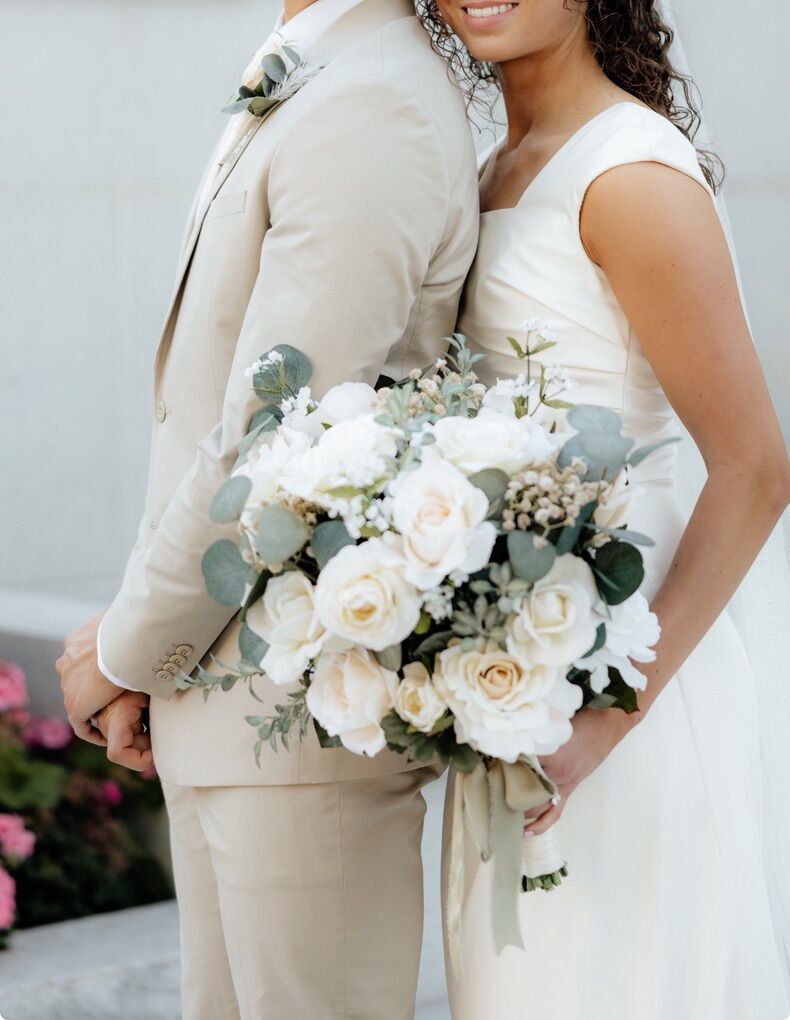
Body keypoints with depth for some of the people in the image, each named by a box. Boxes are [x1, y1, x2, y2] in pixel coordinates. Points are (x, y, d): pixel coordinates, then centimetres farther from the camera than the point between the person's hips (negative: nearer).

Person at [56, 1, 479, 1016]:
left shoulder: (367, 108, -19)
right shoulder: (292, 100, 14)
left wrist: (128, 648, -9)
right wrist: (150, 644, 5)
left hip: (308, 716, -10)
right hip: (223, 699, 10)